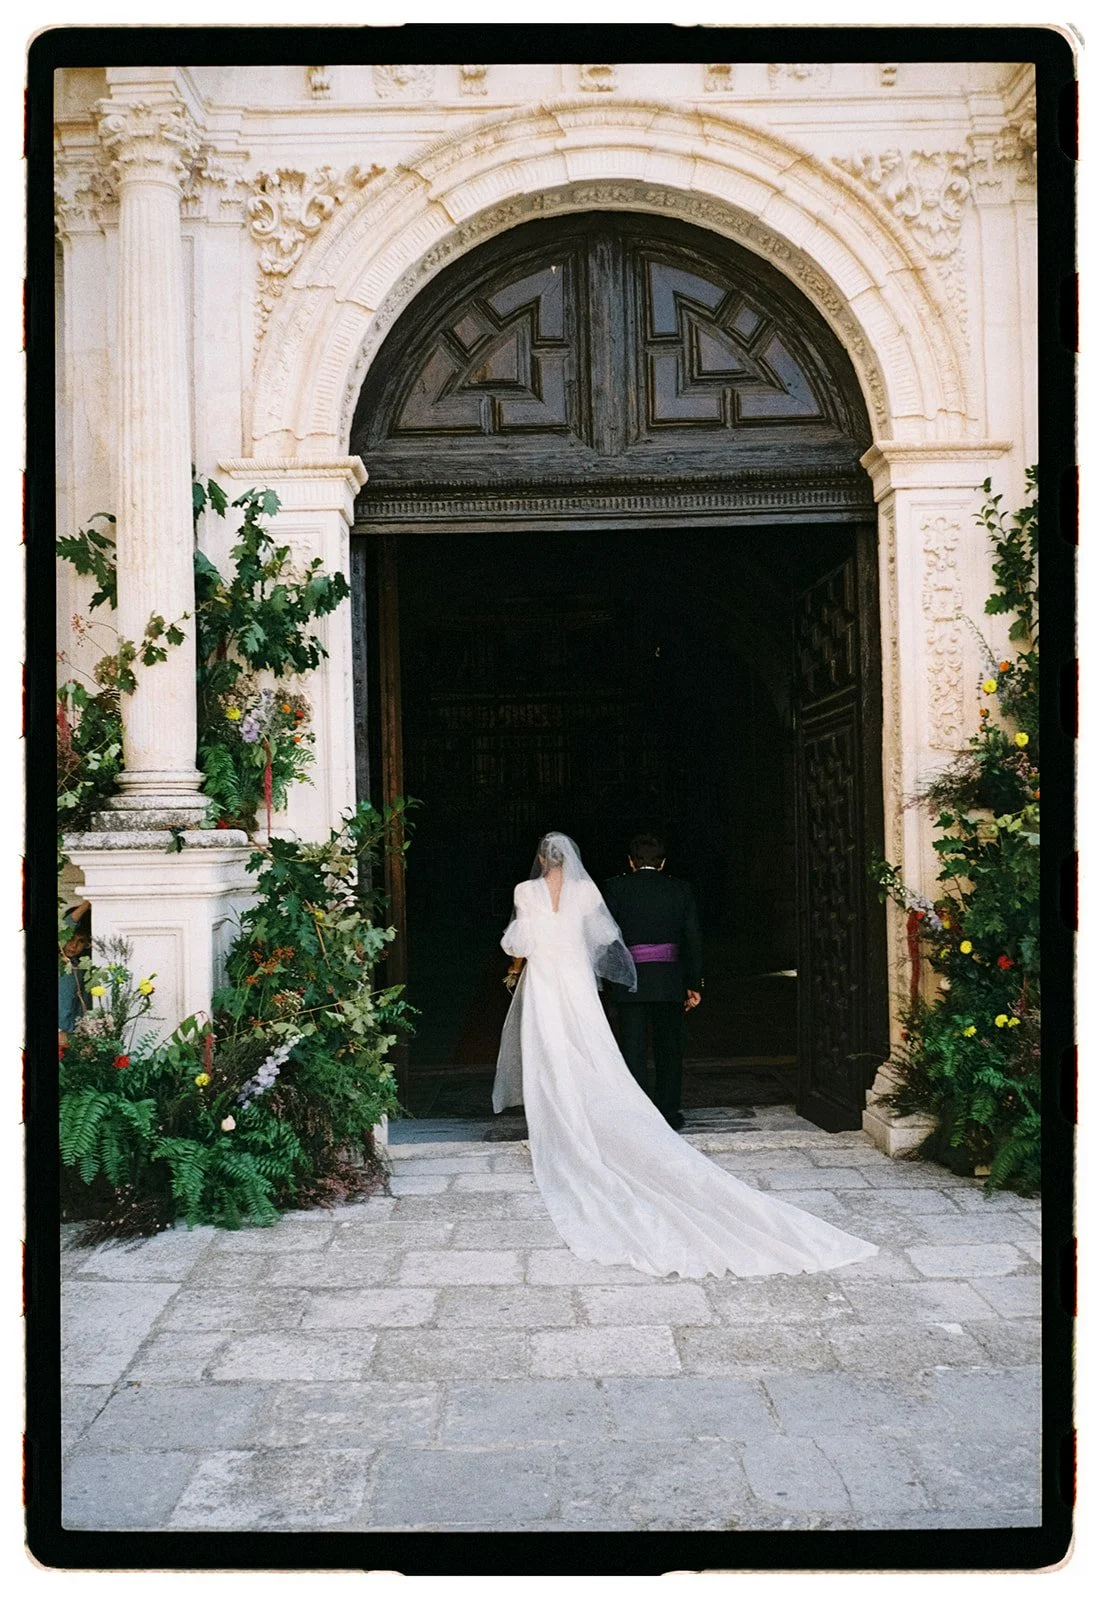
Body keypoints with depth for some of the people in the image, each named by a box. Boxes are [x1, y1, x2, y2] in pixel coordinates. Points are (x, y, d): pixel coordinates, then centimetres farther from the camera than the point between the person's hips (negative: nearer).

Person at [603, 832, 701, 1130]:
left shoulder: (615, 888, -1)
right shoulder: (680, 889, 5)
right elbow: (693, 939, 5)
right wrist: (694, 984, 9)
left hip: (630, 981, -2)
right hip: (670, 980, 2)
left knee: (633, 1049, 2)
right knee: (669, 1048, 12)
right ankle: (669, 1111, 15)